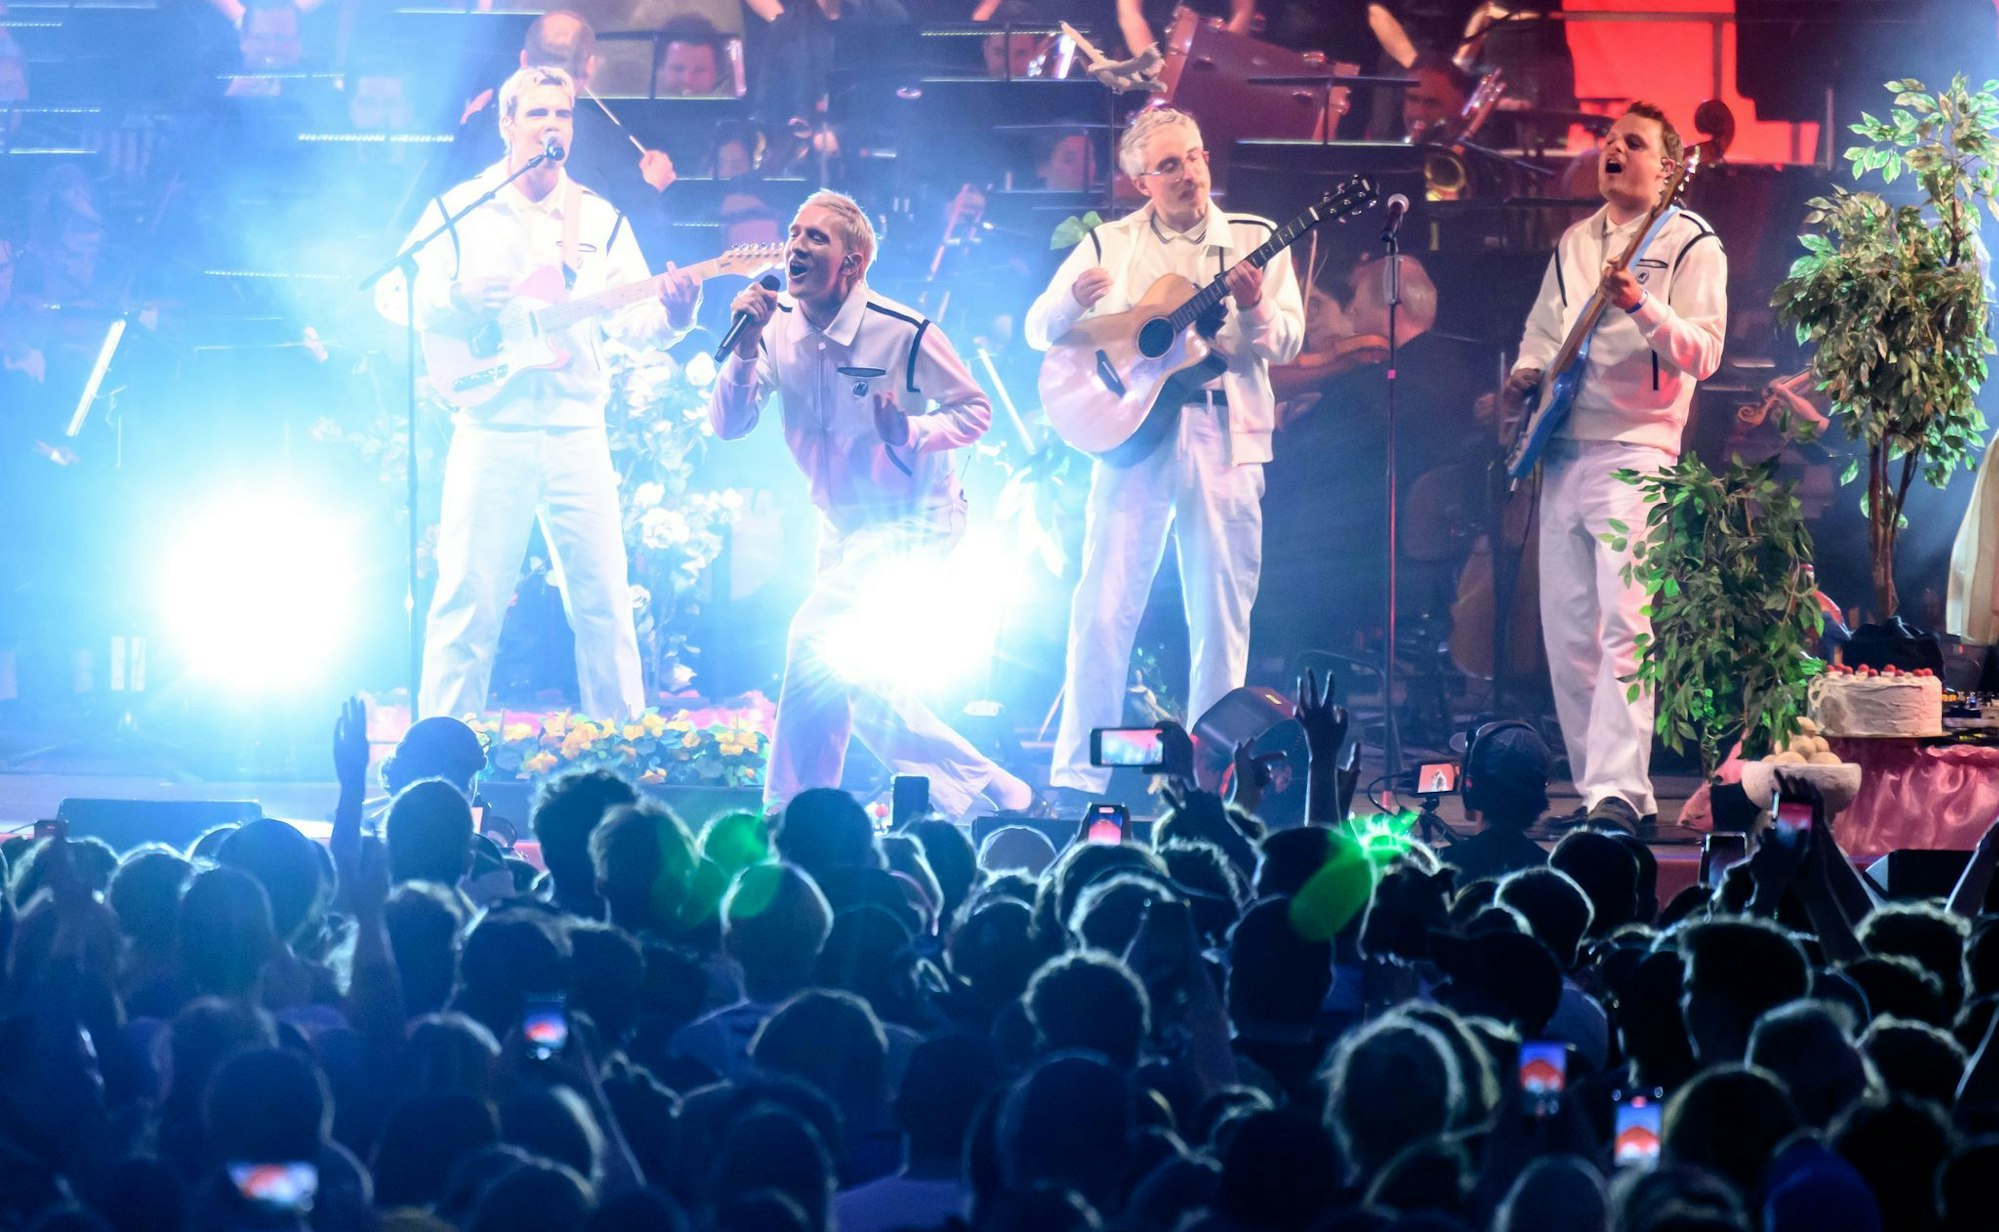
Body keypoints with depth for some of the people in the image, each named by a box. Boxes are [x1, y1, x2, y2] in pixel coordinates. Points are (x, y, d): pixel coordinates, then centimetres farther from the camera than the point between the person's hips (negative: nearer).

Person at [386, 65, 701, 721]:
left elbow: (631, 318, 6)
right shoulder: (460, 209, 7)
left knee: (604, 600, 2)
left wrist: (670, 316, -16)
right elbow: (394, 295, 3)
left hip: (576, 434, 2)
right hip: (491, 430, -2)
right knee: (467, 599, -4)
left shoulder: (600, 220, 14)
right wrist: (460, 299, -15)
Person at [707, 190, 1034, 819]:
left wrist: (912, 432, -29)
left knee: (815, 636, -22)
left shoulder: (904, 335, -21)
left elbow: (975, 409, -10)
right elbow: (728, 425, -10)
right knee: (841, 671, 13)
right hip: (842, 521, 8)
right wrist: (746, 348, -25)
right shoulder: (778, 325, -6)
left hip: (913, 518, -8)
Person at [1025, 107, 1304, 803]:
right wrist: (1074, 299, -14)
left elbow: (1289, 342, 4)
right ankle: (1079, 777, -4)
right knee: (1103, 608, -7)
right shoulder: (1111, 245, 10)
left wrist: (1254, 308, -18)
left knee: (1222, 615, 1)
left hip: (1223, 438, 0)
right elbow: (1039, 332, 8)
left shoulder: (1253, 240, 10)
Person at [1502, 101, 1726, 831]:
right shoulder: (1575, 243, 19)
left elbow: (1703, 354, -10)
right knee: (1565, 629, 5)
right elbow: (1542, 329, 27)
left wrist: (1642, 307, -26)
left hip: (1633, 449, -7)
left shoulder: (1691, 244, -1)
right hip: (1562, 449, 7)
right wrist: (1526, 374, 6)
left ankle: (1619, 791, -23)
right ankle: (1591, 783, 12)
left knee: (1623, 625, -17)